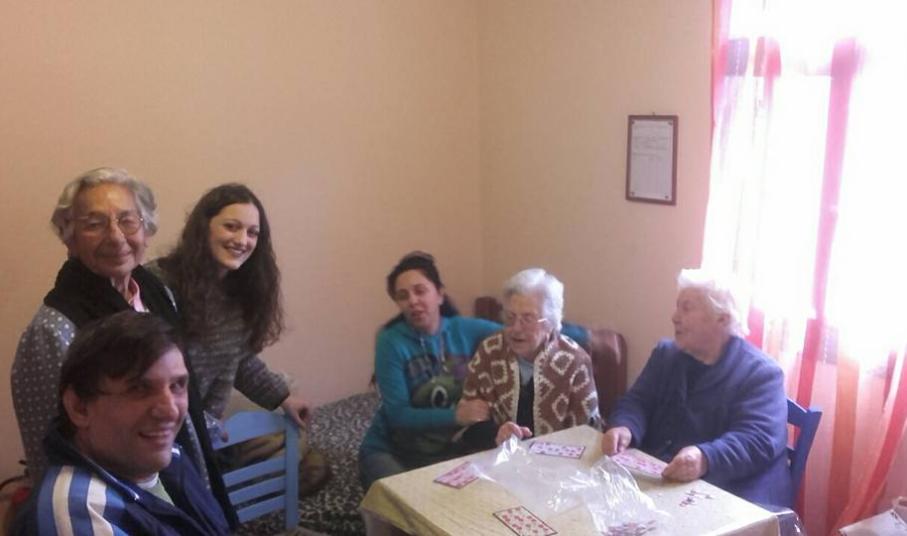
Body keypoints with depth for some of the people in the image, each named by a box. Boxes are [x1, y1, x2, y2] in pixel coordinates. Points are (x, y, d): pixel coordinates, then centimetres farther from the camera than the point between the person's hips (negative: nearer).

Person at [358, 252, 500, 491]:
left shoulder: (466, 330, -5)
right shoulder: (391, 341, -15)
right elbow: (397, 415, -20)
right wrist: (456, 416, -31)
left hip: (449, 450, 3)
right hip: (391, 452, -3)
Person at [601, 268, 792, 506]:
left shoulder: (761, 373, -6)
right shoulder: (665, 354, 13)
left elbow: (757, 441, -17)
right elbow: (637, 402, 8)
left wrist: (706, 459, -37)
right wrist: (624, 428, -17)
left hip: (729, 496, -5)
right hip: (655, 479, 5)